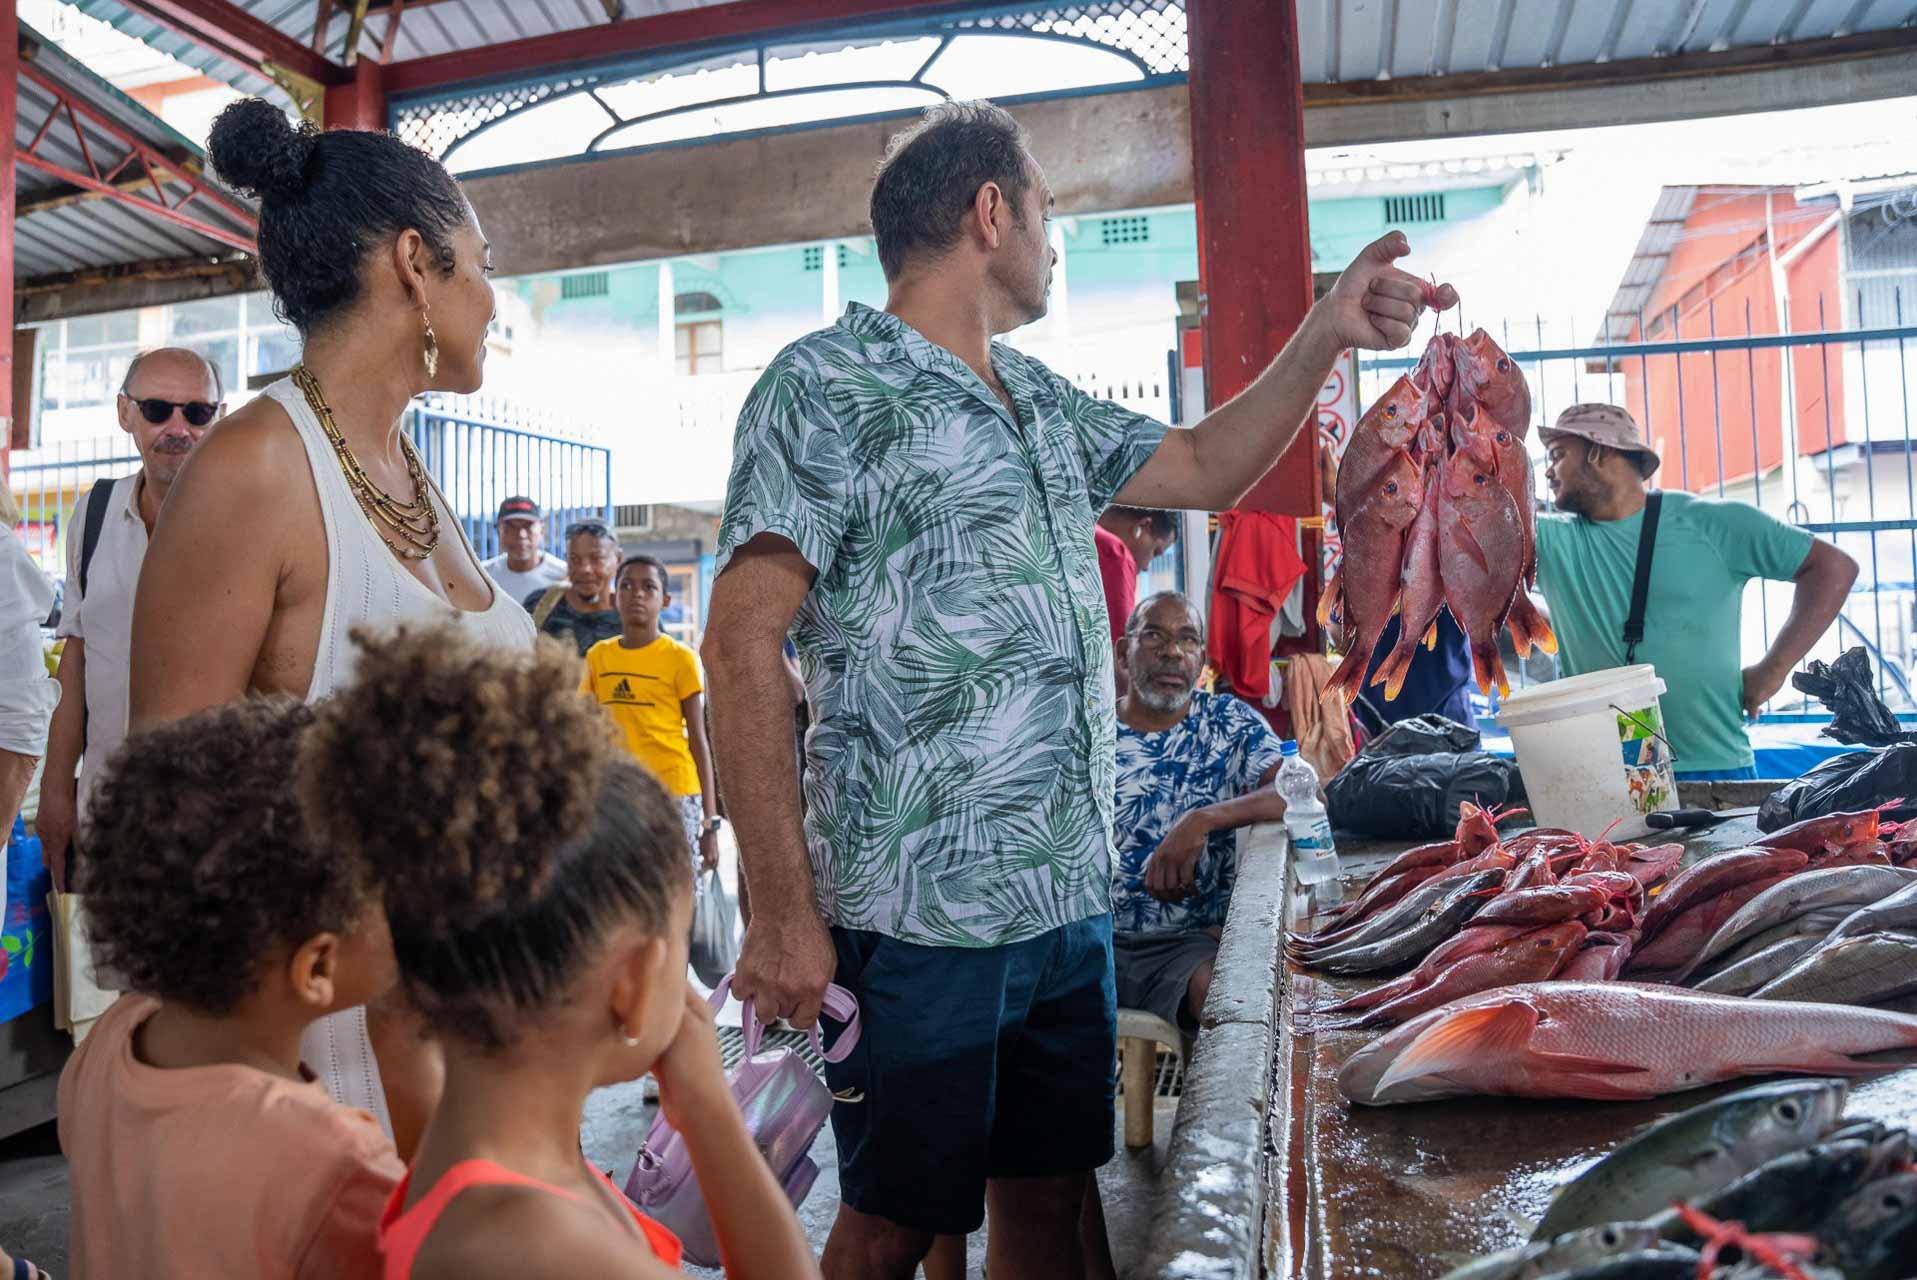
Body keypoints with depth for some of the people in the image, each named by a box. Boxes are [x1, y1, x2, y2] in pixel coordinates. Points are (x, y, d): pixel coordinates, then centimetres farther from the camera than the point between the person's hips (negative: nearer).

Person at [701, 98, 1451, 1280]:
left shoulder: (1040, 400, 15)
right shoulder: (828, 385, -9)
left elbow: (1207, 470, 26)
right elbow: (744, 645, -16)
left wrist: (1328, 334, 16)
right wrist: (784, 913, -19)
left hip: (1072, 904, 7)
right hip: (921, 917, -7)